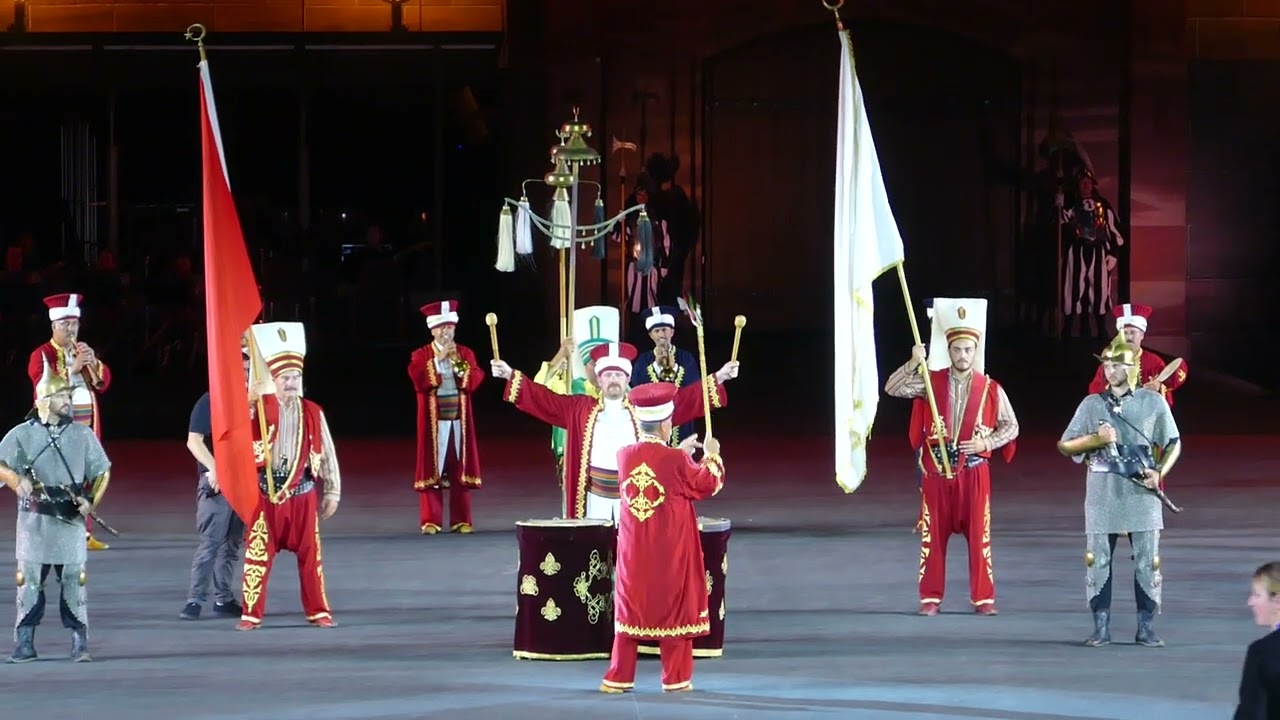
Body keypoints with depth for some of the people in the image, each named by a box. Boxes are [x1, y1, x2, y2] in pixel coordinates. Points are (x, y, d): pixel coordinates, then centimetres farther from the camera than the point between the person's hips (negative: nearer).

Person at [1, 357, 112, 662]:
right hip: (34, 519, -1)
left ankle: (80, 642, 4)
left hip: (70, 519, 1)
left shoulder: (82, 434, 6)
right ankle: (24, 643, 7)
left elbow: (102, 472, 11)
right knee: (29, 580, 1)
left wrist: (91, 501, -4)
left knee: (74, 580, -1)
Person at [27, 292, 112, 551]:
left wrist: (93, 362, -10)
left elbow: (103, 383, 9)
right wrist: (72, 368, -23)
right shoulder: (41, 355, -3)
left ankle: (84, 533, 7)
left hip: (86, 426, 6)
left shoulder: (84, 352, 17)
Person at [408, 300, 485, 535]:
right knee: (432, 468, -5)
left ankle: (461, 520, 5)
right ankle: (430, 520, -2)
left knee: (460, 467, 1)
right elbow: (418, 379, -15)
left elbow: (476, 379, -3)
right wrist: (438, 359, -18)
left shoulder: (465, 353, 9)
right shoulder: (421, 355, 2)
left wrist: (458, 362, -15)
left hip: (459, 418, 2)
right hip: (434, 420, -2)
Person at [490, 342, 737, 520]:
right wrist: (511, 376, -1)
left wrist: (718, 378, -5)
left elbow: (682, 399, 4)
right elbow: (544, 399, 6)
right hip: (595, 493, 1)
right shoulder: (580, 408, 9)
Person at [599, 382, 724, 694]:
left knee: (629, 607, 10)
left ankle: (619, 677, 9)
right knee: (673, 608, 7)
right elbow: (706, 486, -2)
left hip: (634, 550, 3)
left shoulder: (624, 456, -4)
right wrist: (711, 457, 13)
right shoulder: (676, 460, -16)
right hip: (671, 551, -3)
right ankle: (675, 678, 11)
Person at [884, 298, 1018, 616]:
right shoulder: (930, 381, 1)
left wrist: (987, 442, -10)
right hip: (936, 470, 1)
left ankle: (983, 598, 8)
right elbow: (892, 388, -8)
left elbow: (1011, 426, 6)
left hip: (974, 471, -1)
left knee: (979, 536, 1)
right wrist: (913, 363, -21)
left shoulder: (990, 389, 0)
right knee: (933, 535, 3)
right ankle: (931, 598, 10)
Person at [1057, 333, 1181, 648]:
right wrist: (1097, 439, -12)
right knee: (1097, 560, 0)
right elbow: (1065, 446, 6)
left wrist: (1160, 472, -8)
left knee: (1147, 561, 0)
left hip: (1141, 493, -1)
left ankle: (1145, 627, 8)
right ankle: (1101, 626, 7)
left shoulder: (1153, 402, 5)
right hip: (1102, 494, 1)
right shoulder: (1092, 404, 6)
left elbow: (1173, 444, 10)